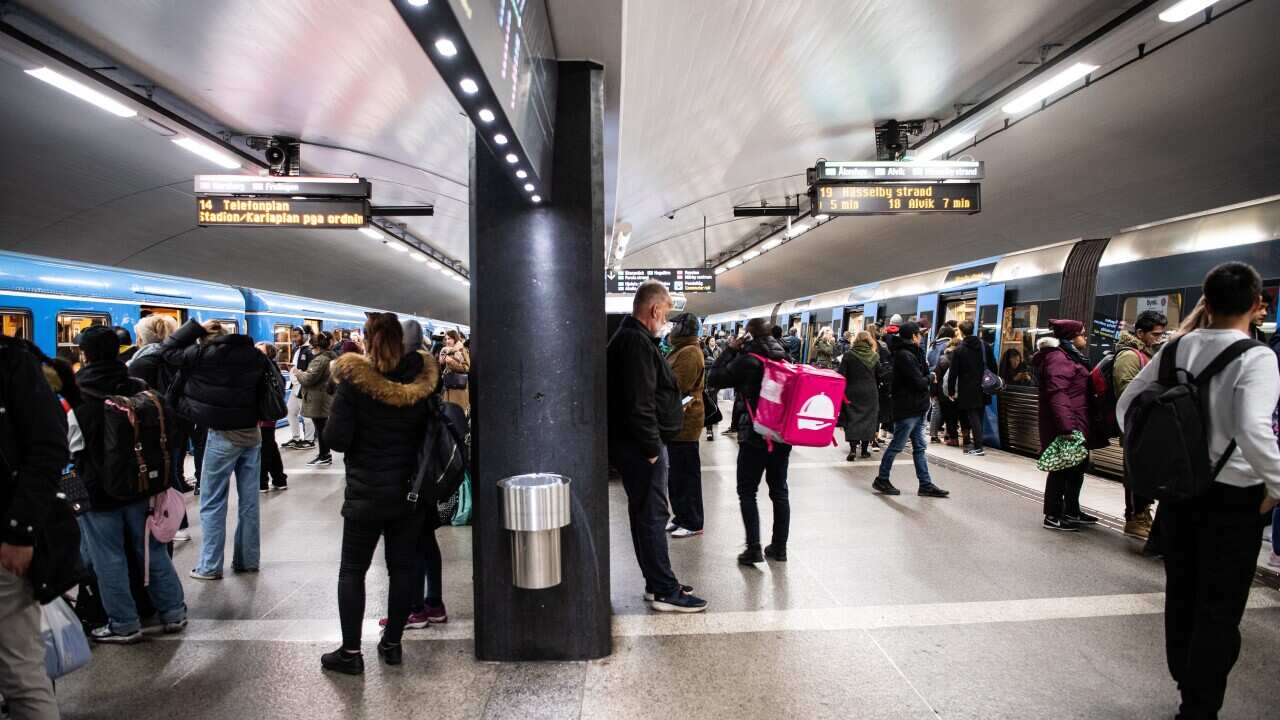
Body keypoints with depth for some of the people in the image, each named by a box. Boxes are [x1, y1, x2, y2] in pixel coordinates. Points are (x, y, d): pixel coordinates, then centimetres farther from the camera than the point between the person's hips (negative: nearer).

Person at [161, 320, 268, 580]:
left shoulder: (204, 354, -10)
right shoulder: (256, 354, 5)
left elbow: (170, 350, 2)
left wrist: (196, 326, 6)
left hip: (223, 436, -5)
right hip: (253, 433, 5)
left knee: (212, 503, 4)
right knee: (249, 500, 9)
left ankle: (210, 566, 9)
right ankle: (248, 559, 18)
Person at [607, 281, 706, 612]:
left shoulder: (627, 337, 15)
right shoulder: (637, 342, -19)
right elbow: (640, 404, -25)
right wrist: (651, 448, -19)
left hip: (636, 445, 11)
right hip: (641, 446, -11)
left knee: (645, 514, 15)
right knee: (652, 516, -3)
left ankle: (658, 583, 27)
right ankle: (664, 591, 6)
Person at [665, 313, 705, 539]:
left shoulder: (689, 353, -17)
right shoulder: (681, 350, 17)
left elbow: (677, 386, -22)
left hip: (684, 421, -11)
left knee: (687, 473, -2)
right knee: (677, 472, 17)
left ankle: (693, 523, 7)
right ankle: (681, 517, 27)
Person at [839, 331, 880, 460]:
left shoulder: (848, 355, -6)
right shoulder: (875, 356, 0)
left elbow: (841, 375, -7)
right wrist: (875, 389, 14)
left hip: (853, 392, -2)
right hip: (870, 393, 2)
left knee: (852, 418, 2)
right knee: (868, 418, 10)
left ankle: (853, 448, -12)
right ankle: (865, 449, 15)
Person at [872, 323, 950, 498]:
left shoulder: (911, 353, 16)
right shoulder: (905, 355, -16)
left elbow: (924, 373, 10)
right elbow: (919, 382, -20)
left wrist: (925, 379, -11)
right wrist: (929, 379, -1)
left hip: (916, 409, 10)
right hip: (907, 409, -10)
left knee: (919, 448, 10)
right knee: (896, 446, 0)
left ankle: (926, 485, 15)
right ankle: (881, 480, 11)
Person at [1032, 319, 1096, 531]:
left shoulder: (1069, 356, 18)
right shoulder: (1058, 358, -17)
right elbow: (1057, 394, -27)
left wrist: (1078, 425, 21)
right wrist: (1066, 427, -32)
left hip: (1075, 424, 11)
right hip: (1066, 425, -11)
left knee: (1076, 467, 19)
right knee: (1062, 468, -3)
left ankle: (1071, 510, 32)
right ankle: (1053, 516, 6)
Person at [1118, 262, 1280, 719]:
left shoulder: (1177, 348, 1)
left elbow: (1125, 404, 5)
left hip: (1177, 488, 5)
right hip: (1232, 496, -5)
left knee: (1181, 595, 19)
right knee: (1219, 611, 6)